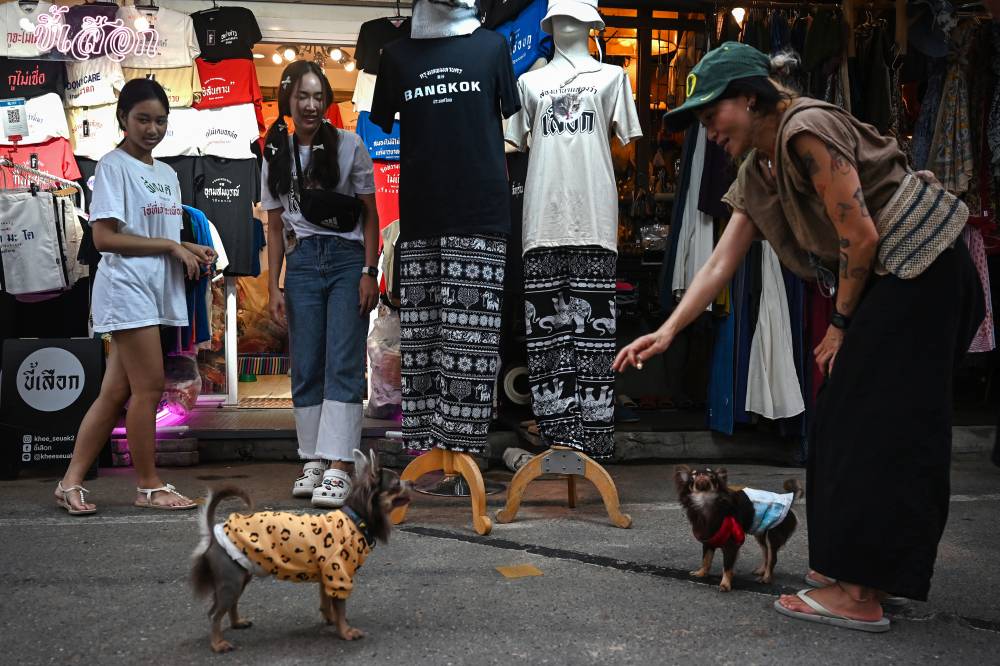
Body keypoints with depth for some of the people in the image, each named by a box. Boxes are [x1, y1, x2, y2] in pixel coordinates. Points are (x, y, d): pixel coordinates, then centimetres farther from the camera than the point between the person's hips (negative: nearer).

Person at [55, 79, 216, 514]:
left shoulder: (167, 174, 18)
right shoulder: (113, 166, -5)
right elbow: (104, 237, -13)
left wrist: (192, 251, 1)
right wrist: (170, 246, -13)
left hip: (158, 290, 8)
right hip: (127, 287, -8)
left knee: (116, 392, 8)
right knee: (149, 388, -5)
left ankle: (71, 482, 15)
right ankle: (149, 486, 7)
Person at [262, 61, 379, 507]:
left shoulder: (349, 146, 0)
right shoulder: (275, 156, 9)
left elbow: (370, 215, 1)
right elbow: (276, 228, 12)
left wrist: (369, 272, -6)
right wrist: (273, 286, 7)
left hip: (347, 258, -3)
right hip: (301, 263, 3)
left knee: (343, 364, -9)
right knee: (305, 366, 4)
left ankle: (338, 466, -9)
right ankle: (312, 461, 13)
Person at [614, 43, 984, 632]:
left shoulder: (807, 131, -16)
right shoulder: (757, 175, 12)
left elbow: (860, 237, -18)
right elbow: (721, 263, 9)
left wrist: (842, 326, -7)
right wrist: (667, 331, 1)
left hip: (922, 270, -9)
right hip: (882, 286, 9)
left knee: (872, 427, -9)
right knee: (850, 425, 10)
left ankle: (857, 594, -2)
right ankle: (859, 575, 21)